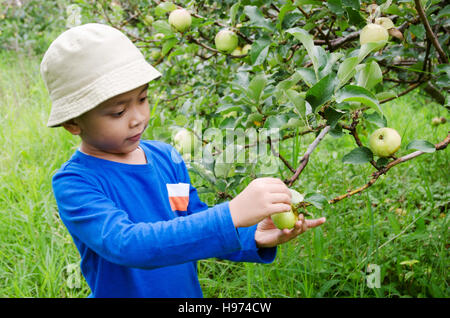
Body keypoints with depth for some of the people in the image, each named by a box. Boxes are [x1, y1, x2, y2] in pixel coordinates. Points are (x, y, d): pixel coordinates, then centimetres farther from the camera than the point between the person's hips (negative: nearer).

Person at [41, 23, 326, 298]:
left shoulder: (166, 157, -6)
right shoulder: (73, 183, -22)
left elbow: (199, 228, 1)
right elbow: (126, 244, -36)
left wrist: (253, 238, -18)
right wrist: (232, 214, -42)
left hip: (189, 291, 5)